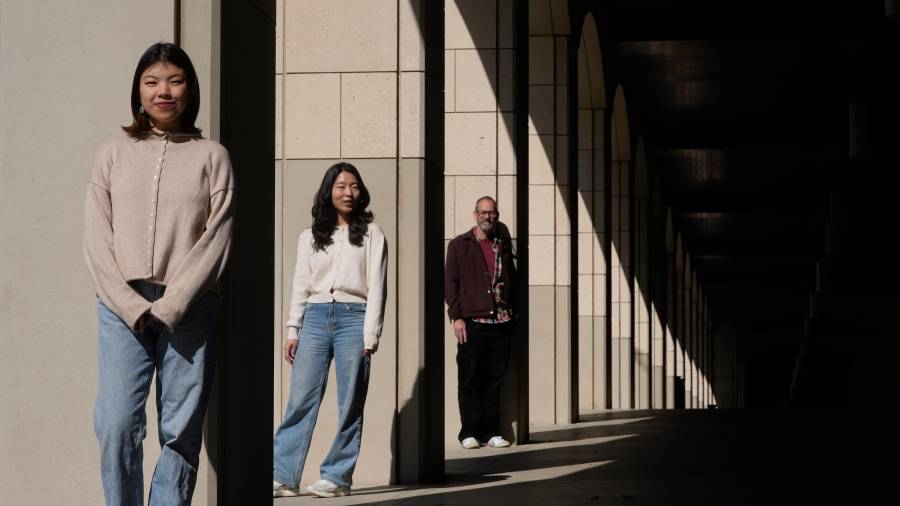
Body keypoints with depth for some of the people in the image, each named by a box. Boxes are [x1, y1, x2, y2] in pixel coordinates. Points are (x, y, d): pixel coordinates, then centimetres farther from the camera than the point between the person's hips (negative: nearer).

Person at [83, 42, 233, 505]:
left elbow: (216, 240, 0)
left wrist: (169, 306, -10)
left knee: (181, 432, -3)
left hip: (189, 309, 0)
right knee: (117, 427, -9)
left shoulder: (211, 156, 8)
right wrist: (133, 306, -8)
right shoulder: (114, 153, 11)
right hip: (122, 307, 1)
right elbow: (97, 238, 5)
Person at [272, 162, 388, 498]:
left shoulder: (370, 234, 8)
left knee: (350, 406, -2)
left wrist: (369, 336, -6)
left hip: (353, 318, -2)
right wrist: (293, 330, 5)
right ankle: (283, 477, -6)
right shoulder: (310, 237, 16)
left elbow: (376, 287, 2)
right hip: (315, 318, 2)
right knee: (300, 401, -4)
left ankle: (337, 477, 2)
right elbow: (300, 285, 14)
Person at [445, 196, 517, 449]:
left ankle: (491, 431, 10)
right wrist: (456, 316, -7)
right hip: (471, 323, -3)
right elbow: (450, 281, 1)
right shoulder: (459, 245, 4)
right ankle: (469, 433, 4)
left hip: (501, 322, 3)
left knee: (495, 379, 5)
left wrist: (511, 311, 11)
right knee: (470, 379, -1)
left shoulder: (503, 244, 14)